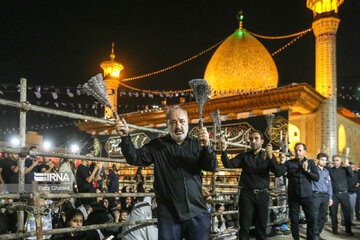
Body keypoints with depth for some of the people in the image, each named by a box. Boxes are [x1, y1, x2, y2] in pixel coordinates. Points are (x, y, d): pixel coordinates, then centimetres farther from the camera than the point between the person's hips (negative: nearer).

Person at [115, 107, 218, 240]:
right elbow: (134, 158, 4)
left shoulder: (197, 144, 6)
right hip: (168, 215, 0)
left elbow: (212, 167, -5)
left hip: (197, 214, 1)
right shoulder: (157, 145, 8)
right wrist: (125, 137, -12)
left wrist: (206, 147, -25)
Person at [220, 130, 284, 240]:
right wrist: (223, 150, -20)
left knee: (261, 228, 7)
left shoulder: (268, 156, 8)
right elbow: (229, 164, -3)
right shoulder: (244, 156, 10)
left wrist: (270, 156, -19)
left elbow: (279, 173, -5)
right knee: (244, 228, -1)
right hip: (246, 195, 0)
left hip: (262, 195, 0)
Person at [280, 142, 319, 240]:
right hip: (293, 195, 0)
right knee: (294, 220, 5)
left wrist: (307, 170, -11)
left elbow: (316, 177, 2)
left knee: (311, 218, 0)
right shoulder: (289, 163, 3)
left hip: (307, 195, 0)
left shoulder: (310, 162, 7)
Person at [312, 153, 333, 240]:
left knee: (323, 216, 8)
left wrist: (330, 198, 14)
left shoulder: (326, 171, 16)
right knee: (315, 216, -6)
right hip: (316, 195, -6)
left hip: (325, 196, 6)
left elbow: (329, 185, 18)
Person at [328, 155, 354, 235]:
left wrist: (347, 166, -18)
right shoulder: (330, 170, 7)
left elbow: (351, 175, -9)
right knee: (333, 213, 4)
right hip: (334, 194, 0)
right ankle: (335, 229, 16)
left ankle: (348, 229, 14)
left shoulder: (344, 169, 7)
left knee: (347, 212, 2)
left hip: (344, 194, 0)